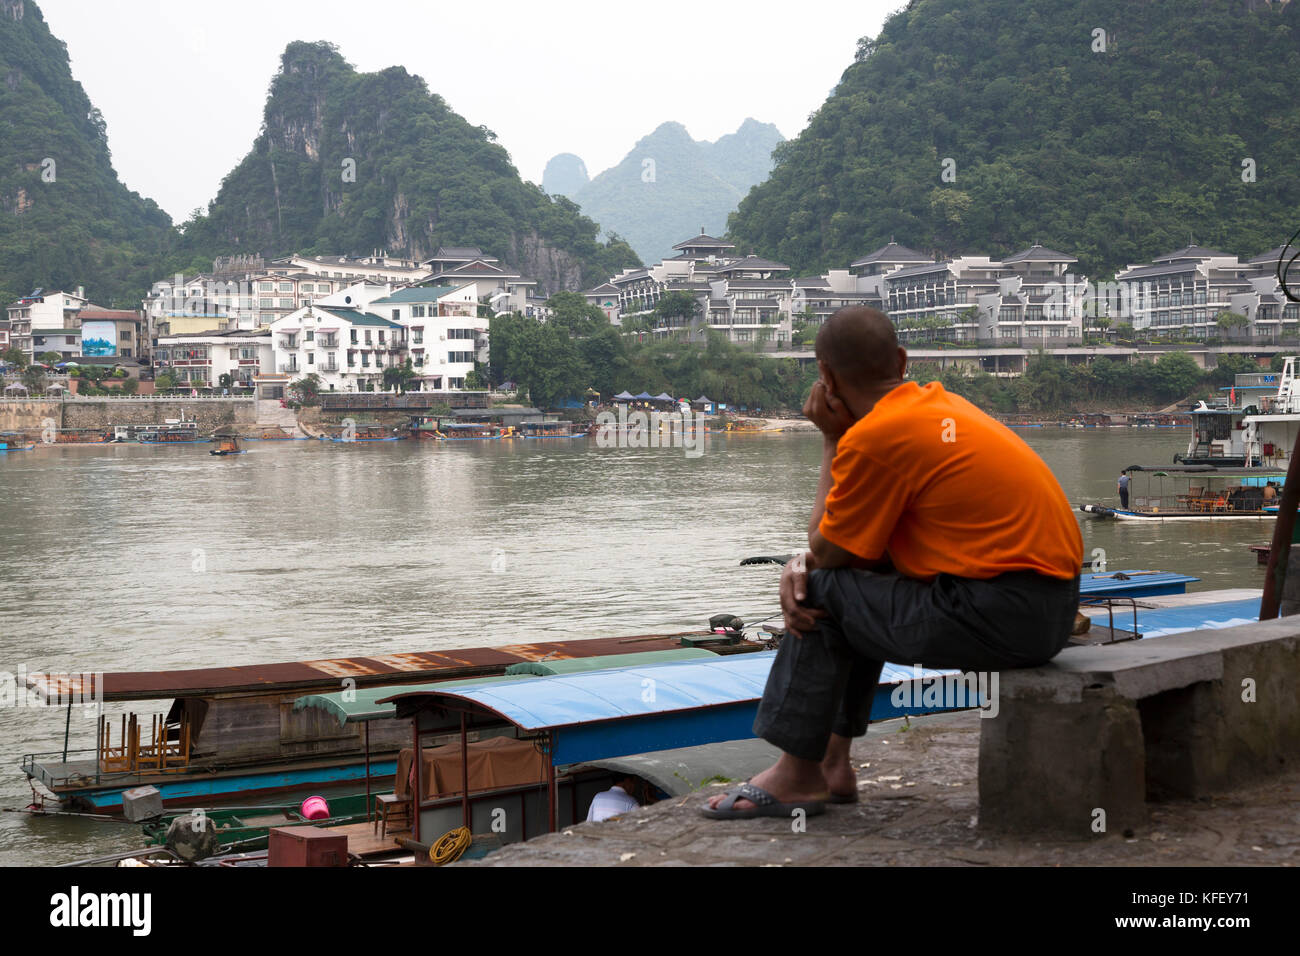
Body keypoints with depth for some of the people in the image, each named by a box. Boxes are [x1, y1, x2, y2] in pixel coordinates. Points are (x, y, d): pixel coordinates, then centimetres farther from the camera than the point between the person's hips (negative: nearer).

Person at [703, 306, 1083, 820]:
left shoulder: (875, 436, -16)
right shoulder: (938, 403, 14)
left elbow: (828, 552, -2)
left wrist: (832, 438, 2)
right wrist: (804, 564, 1)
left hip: (1001, 616, -10)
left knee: (825, 592, 1)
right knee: (859, 583, 23)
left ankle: (798, 774, 10)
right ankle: (832, 762, 25)